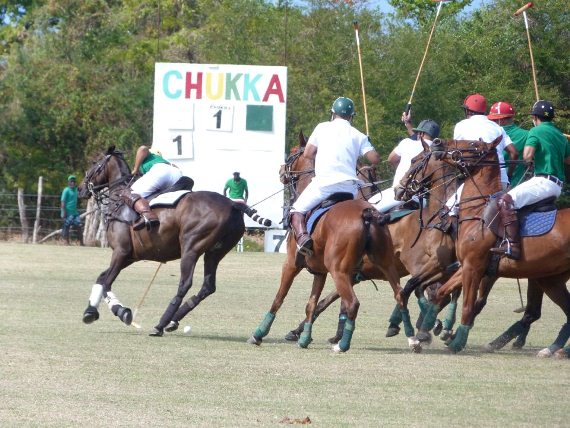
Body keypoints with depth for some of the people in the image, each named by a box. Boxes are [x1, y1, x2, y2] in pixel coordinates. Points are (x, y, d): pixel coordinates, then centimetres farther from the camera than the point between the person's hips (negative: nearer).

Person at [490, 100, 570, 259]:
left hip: (544, 181, -9)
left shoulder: (536, 131, -4)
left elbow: (527, 156, -17)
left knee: (505, 201, -22)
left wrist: (532, 157, 5)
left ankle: (512, 245, -36)